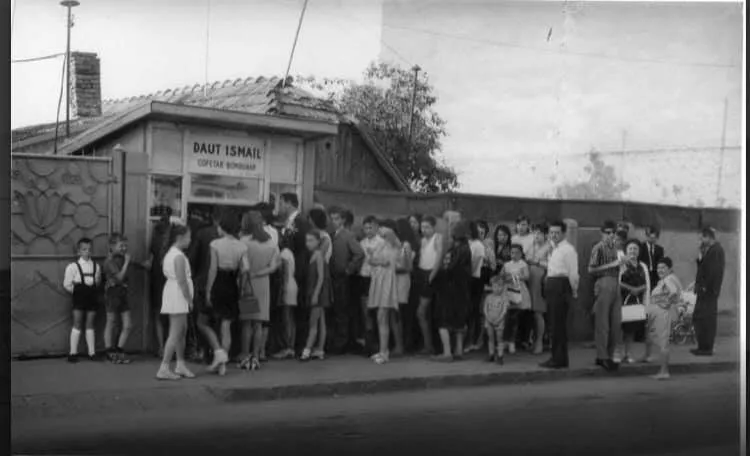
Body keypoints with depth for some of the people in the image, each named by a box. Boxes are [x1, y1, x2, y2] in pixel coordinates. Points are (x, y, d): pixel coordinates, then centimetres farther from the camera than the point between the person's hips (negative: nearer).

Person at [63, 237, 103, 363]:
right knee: (77, 325, -1)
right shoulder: (73, 266, -3)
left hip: (92, 297, 3)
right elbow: (67, 285, -3)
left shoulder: (96, 266, 7)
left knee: (90, 326, 7)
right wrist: (76, 291, -6)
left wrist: (97, 281, 1)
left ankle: (92, 353, 10)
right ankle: (73, 353, 4)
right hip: (79, 299, -3)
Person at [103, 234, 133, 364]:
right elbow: (119, 277, -20)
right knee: (111, 324, 5)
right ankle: (111, 354, 14)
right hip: (113, 293, -7)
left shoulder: (121, 259, 12)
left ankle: (119, 352, 14)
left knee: (128, 325, 4)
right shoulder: (110, 261, -11)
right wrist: (126, 262, -17)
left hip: (122, 293, 7)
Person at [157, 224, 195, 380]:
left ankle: (180, 365, 21)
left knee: (182, 330, 16)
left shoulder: (170, 254, 15)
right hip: (178, 296, -10)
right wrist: (189, 300, -13)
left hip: (172, 295, 10)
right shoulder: (179, 256, -15)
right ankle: (164, 369, -8)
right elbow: (182, 280, -20)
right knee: (175, 334, -8)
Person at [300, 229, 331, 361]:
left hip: (319, 292, -8)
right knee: (320, 322, 9)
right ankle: (319, 350, 12)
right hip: (314, 292, 8)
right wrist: (312, 294, 11)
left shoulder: (318, 254, -12)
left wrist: (315, 294, -19)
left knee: (313, 323, -8)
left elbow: (321, 277, -16)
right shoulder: (313, 255, 11)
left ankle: (307, 351, -8)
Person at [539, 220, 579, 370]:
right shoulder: (553, 249, 17)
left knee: (559, 324, -6)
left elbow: (573, 273, -12)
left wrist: (574, 291, -8)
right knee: (553, 323, 11)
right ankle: (556, 357, 19)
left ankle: (560, 360, -1)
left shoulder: (568, 249, -10)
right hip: (551, 286, 9)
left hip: (561, 286, -9)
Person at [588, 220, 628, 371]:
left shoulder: (614, 248, 16)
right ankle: (602, 356, 4)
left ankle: (609, 355, 18)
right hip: (603, 285, -7)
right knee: (602, 323, -2)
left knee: (616, 323, 8)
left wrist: (621, 263, 4)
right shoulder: (598, 248, -6)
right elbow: (591, 269, -13)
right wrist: (612, 265, -14)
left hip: (615, 285, 7)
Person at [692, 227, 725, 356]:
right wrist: (700, 258, 2)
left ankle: (707, 348, 1)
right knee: (697, 318, 13)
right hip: (704, 290, 10)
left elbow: (715, 271, -21)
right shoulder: (709, 249, 16)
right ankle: (702, 346, 19)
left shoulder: (716, 250, -14)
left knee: (708, 320, -4)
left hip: (709, 291, -10)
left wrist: (706, 287, -20)